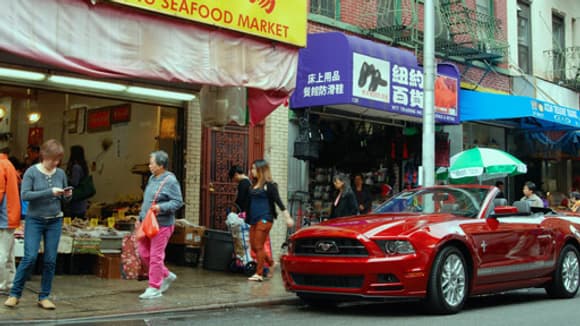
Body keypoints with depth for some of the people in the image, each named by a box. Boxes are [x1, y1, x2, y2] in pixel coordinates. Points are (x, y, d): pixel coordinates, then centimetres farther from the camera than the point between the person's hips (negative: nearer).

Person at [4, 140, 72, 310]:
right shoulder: (32, 172, -7)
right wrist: (49, 192, -23)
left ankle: (44, 297, 13)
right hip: (34, 220, -3)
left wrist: (67, 195, -10)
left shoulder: (61, 173, 3)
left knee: (50, 260, 2)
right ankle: (15, 294, 7)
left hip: (55, 221, 3)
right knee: (30, 257, -9)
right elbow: (25, 195, -16)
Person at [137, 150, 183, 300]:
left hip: (161, 224, -9)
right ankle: (166, 275, 28)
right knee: (143, 253, 12)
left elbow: (178, 202, -16)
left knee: (156, 256, -4)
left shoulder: (170, 181, -13)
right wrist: (140, 218, 20)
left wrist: (161, 207, -27)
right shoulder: (152, 178, 13)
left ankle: (154, 288, 6)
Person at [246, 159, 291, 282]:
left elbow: (278, 202, -10)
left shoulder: (269, 185, -7)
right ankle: (271, 263, 26)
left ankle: (259, 274, 1)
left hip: (264, 219, -8)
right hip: (254, 220, 8)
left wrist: (287, 217, -14)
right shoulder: (254, 185, 14)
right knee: (254, 246, 8)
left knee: (259, 246, -6)